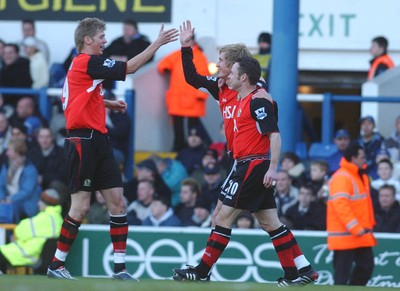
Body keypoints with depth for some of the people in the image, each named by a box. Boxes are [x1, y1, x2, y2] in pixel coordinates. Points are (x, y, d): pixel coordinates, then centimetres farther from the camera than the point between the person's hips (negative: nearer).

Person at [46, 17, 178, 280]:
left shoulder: (83, 64, 17)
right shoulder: (88, 62, -12)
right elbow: (130, 68, -15)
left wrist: (109, 104, 19)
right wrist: (158, 42, -12)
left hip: (97, 140, 10)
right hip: (83, 140, -10)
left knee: (118, 202, 4)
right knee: (81, 206, -6)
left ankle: (120, 267, 5)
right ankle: (56, 265, 4)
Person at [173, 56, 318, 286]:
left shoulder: (258, 101, -13)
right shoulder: (244, 101, 15)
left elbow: (274, 134, -18)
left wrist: (273, 168, -23)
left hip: (252, 167, -10)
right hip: (250, 167, 10)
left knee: (224, 217, -6)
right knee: (270, 223, 8)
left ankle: (202, 272, -1)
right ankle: (302, 270, 7)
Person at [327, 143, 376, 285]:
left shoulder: (361, 176, 17)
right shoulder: (342, 178, -15)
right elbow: (340, 204, -24)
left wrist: (369, 225, 18)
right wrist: (355, 228, -27)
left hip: (361, 235, 10)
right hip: (345, 235, -10)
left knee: (366, 266, 7)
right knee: (343, 271, -6)